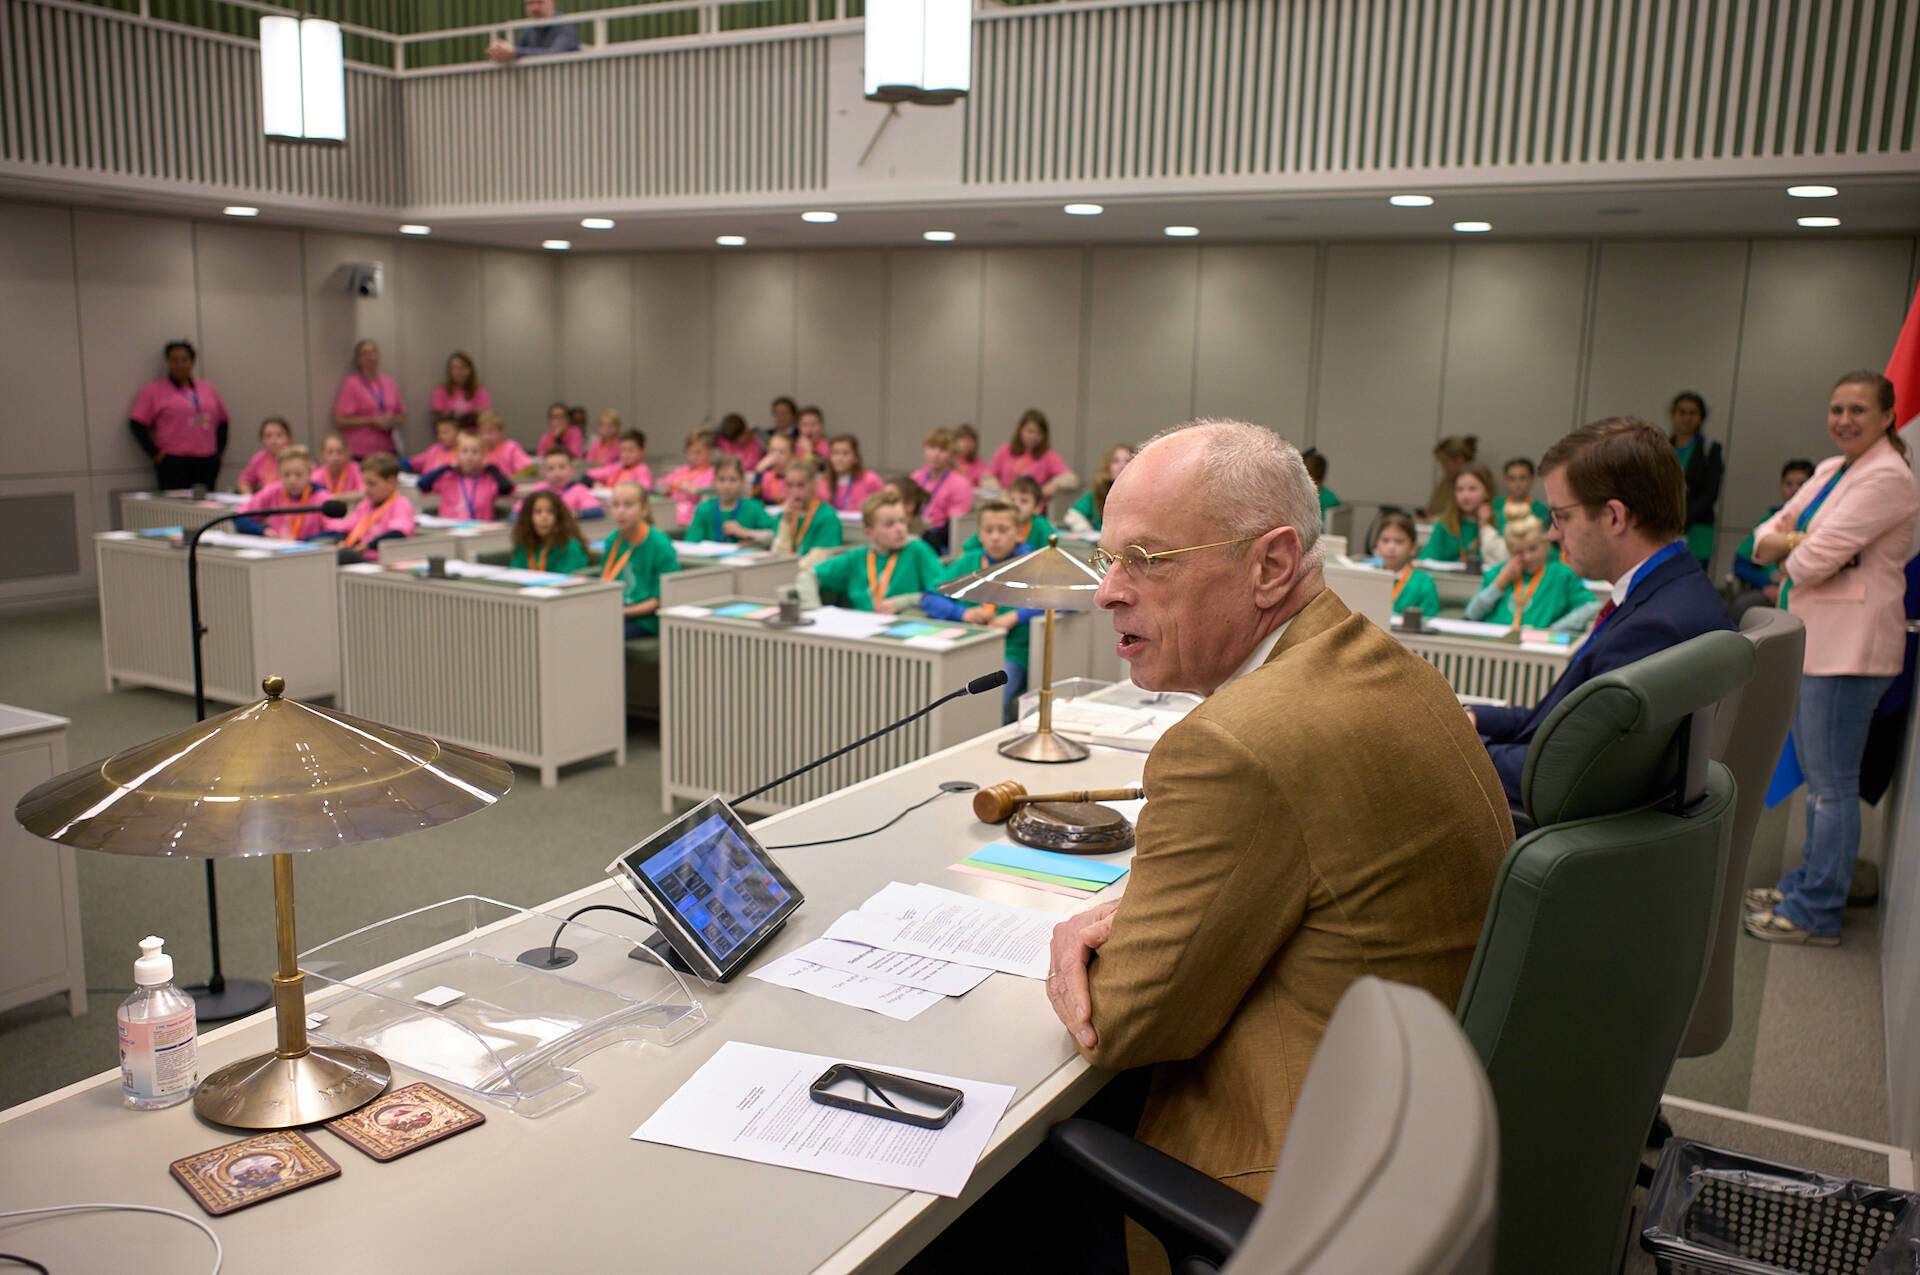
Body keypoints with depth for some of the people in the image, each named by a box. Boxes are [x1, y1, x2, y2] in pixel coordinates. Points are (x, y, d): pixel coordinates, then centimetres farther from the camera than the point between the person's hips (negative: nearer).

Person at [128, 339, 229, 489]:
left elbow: (222, 421, 23)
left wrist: (220, 450, 13)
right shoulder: (153, 391, 5)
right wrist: (154, 453, -6)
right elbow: (137, 424, 1)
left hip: (207, 463, 4)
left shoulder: (209, 389, 16)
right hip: (173, 463, -4)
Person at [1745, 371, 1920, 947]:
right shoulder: (1830, 469, 15)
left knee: (1833, 783, -2)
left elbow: (1816, 558, -21)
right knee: (1816, 776, 18)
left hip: (1849, 646, -10)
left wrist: (1791, 547, 1)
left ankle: (1816, 912, 5)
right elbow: (1768, 535, 12)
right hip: (1812, 639, 10)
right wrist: (1795, 541, -10)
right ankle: (1809, 884, 30)